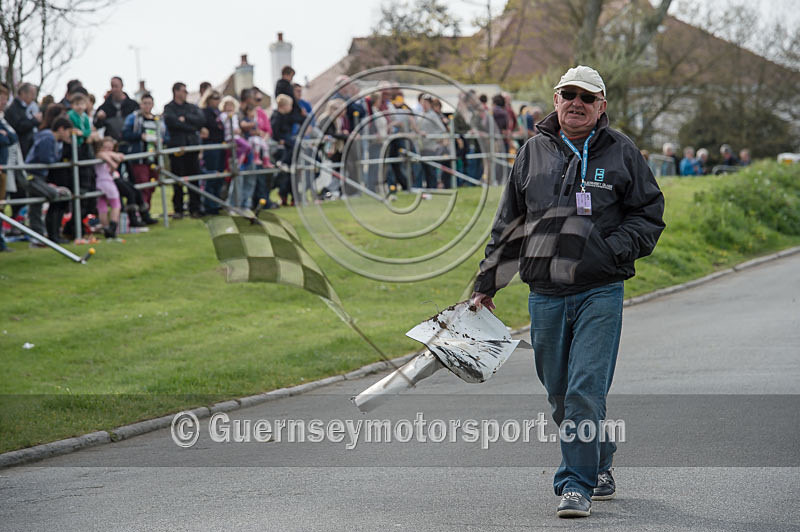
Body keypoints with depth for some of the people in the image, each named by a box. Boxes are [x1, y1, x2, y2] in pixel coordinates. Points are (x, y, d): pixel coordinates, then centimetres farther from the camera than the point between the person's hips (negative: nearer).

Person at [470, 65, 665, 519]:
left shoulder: (621, 152, 3)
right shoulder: (533, 153, 11)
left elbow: (650, 214, 6)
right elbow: (509, 223, 18)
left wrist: (613, 250, -11)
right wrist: (487, 284, 19)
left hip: (600, 293, -4)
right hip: (545, 294, 4)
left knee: (586, 391, -13)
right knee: (561, 394, 10)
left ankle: (577, 484, -8)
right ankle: (600, 470, 28)